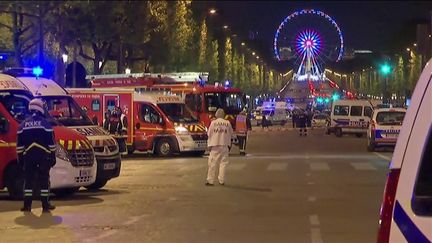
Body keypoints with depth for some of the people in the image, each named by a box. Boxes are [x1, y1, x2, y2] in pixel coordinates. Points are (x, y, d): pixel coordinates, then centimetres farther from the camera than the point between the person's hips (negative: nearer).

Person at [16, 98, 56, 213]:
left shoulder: (23, 124, 8)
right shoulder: (45, 123, -1)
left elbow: (19, 144, 7)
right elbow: (51, 142, -3)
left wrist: (20, 158, 12)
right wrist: (53, 156, 3)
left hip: (28, 155, 2)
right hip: (43, 155, -2)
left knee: (28, 180, 7)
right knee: (44, 180, 2)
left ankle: (27, 205, 5)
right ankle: (45, 205, 2)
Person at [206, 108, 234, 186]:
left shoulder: (213, 122, -3)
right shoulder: (227, 123, 1)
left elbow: (209, 134, -1)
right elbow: (231, 134, 8)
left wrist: (209, 145, 7)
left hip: (215, 145, -1)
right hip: (224, 145, 1)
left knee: (212, 163, 2)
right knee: (223, 163, 7)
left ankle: (210, 180, 1)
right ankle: (221, 180, 4)